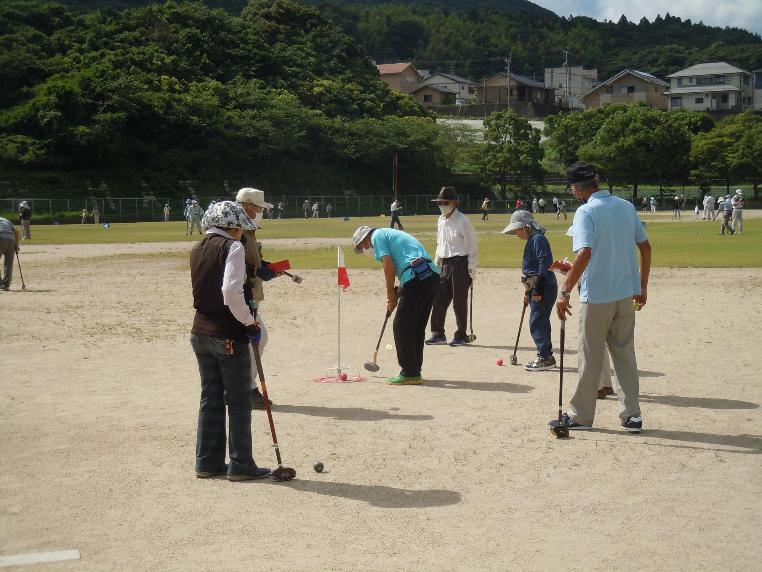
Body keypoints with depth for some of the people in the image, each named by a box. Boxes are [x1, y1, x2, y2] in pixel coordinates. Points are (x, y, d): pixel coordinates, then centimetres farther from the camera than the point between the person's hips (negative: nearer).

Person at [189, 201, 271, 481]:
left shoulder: (197, 250, 11)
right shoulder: (232, 247, -12)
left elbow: (205, 288, 14)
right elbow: (231, 291, -24)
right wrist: (249, 322, -14)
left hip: (201, 332, 7)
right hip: (229, 336, -7)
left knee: (210, 398, 14)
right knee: (239, 400, 3)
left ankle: (208, 462, 19)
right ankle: (241, 465, 8)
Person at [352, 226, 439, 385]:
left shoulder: (377, 236, 5)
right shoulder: (391, 234, 31)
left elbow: (389, 266, -8)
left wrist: (391, 295, 2)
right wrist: (396, 294, 19)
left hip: (417, 279, -9)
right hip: (433, 275, 9)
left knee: (402, 327, 0)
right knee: (417, 328, 16)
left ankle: (409, 374, 1)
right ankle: (414, 372, 22)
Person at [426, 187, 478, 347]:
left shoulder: (463, 221, -10)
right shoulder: (441, 220, 12)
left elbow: (472, 248, -9)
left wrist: (471, 272, -11)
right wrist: (436, 265, 17)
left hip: (460, 264, -7)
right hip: (443, 265, 7)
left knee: (459, 302, 0)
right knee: (438, 300, 5)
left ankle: (461, 336, 10)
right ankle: (438, 334, 14)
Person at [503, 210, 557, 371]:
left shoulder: (538, 239, -13)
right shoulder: (531, 241, 18)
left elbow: (544, 264, -21)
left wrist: (537, 290, -22)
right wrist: (528, 292, 25)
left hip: (544, 287, -10)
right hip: (536, 288, 10)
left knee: (537, 323, -8)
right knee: (541, 322, 14)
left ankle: (545, 358, -3)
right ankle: (546, 357, 20)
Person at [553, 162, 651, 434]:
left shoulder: (586, 212, -14)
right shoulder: (626, 206, 6)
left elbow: (584, 254, -26)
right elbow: (645, 247, 9)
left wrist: (564, 292, -23)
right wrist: (642, 287, 16)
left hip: (597, 295, -6)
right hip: (627, 294, 6)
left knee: (590, 357, 5)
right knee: (625, 353, 14)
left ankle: (581, 415, 16)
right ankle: (632, 415, 14)